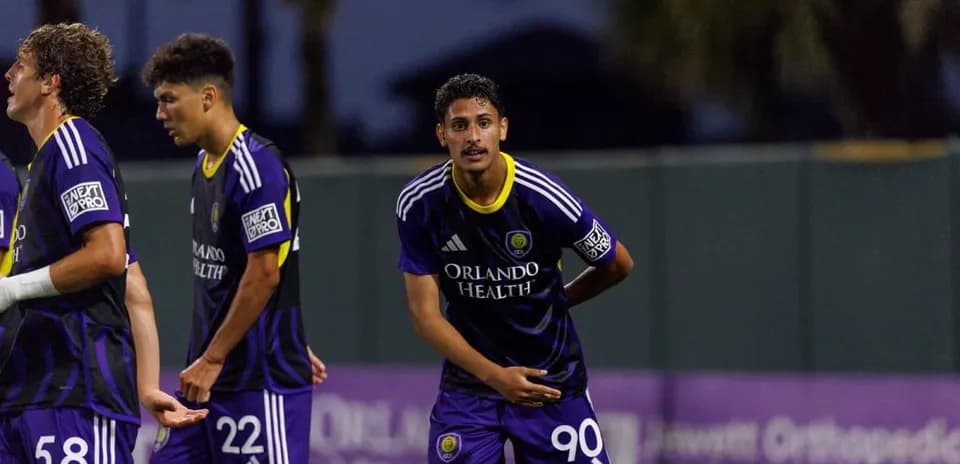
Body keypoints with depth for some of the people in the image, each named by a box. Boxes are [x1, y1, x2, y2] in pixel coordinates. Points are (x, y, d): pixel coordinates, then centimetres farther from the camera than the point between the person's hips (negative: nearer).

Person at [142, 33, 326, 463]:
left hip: (261, 381, -9)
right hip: (210, 378, 9)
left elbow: (264, 274, -19)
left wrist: (212, 360, -16)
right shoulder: (204, 164, 13)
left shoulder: (256, 167, -16)